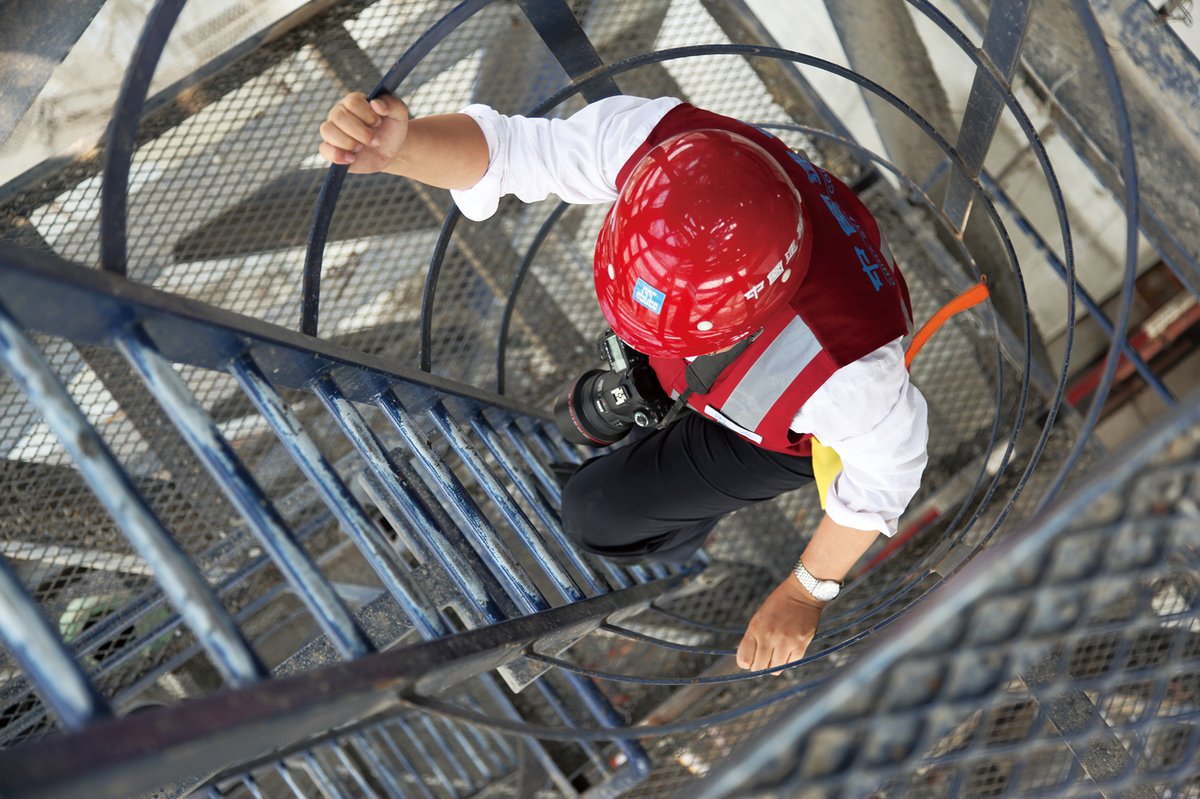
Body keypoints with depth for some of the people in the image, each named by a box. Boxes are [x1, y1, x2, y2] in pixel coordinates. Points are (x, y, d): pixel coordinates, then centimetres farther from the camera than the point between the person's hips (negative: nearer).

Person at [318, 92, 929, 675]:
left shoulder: (848, 367, -49)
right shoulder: (650, 141, -43)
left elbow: (888, 467, -27)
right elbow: (506, 147, -30)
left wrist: (805, 593, -12)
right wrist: (399, 146, -52)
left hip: (781, 435, -4)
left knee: (595, 512, 1)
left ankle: (672, 537, 34)